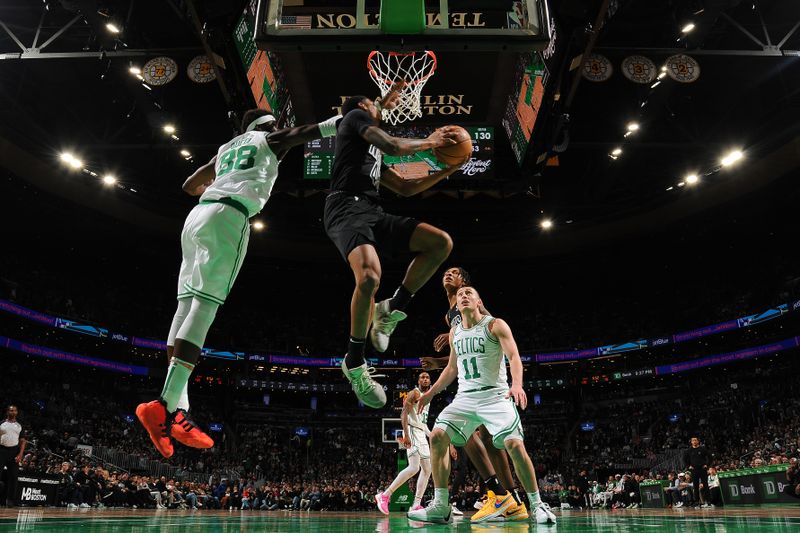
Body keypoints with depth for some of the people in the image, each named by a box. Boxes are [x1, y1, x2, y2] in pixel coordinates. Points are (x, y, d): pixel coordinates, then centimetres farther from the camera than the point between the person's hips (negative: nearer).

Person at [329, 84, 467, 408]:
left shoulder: (372, 153, 34)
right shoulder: (356, 116, 11)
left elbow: (406, 188, 34)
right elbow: (392, 146, -6)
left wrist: (447, 170, 31)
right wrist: (429, 142, 10)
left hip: (373, 215, 9)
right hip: (347, 211, -8)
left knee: (441, 243, -4)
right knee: (370, 277, -34)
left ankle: (391, 310, 2)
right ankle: (354, 363, -15)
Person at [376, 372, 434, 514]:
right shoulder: (415, 393, -7)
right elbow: (404, 414, -17)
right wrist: (406, 435, -27)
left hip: (421, 433, 10)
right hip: (413, 432, -10)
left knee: (427, 469, 6)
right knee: (414, 467, -21)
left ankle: (416, 505, 8)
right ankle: (384, 496, -18)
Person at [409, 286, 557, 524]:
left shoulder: (495, 325, -3)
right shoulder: (455, 333, 14)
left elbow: (514, 356, -14)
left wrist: (517, 384, -32)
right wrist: (431, 393, 20)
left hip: (495, 395, -5)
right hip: (465, 397, 5)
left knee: (514, 444, -19)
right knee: (437, 436, -12)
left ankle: (537, 505, 2)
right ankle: (440, 507, -6)